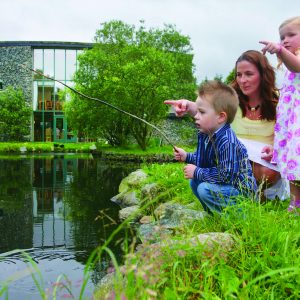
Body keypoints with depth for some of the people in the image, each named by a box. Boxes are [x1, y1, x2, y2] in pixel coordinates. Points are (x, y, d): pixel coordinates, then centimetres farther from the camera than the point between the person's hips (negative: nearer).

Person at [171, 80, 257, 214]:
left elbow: (226, 175, -30)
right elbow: (202, 159, 20)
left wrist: (197, 172, -22)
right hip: (225, 185, 10)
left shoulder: (227, 142, -29)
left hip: (242, 191, -10)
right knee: (194, 182, 10)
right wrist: (187, 156, 4)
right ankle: (213, 212, 20)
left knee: (205, 189, -25)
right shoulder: (205, 135, 1)